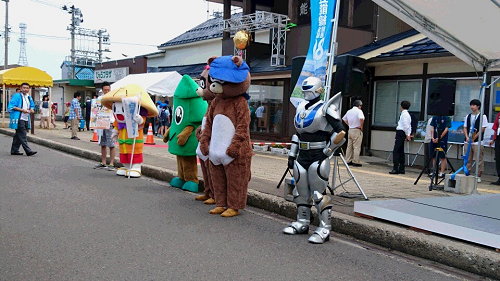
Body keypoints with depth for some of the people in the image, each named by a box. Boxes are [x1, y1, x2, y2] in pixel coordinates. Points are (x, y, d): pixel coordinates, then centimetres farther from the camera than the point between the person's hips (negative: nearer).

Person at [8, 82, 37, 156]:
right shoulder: (17, 96, -6)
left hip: (26, 119, 8)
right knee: (22, 136, -9)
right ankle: (28, 151, -13)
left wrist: (32, 109, 3)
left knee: (18, 135, 14)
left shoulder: (29, 98, 17)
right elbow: (11, 106, -12)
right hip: (19, 119, -8)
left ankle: (14, 150, 21)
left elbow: (32, 106, 26)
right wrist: (21, 110, -19)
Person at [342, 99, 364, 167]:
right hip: (357, 131, -7)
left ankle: (348, 161, 16)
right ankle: (356, 162, -2)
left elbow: (344, 119, 23)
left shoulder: (349, 111, 11)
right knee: (357, 147, -3)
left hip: (350, 130, 7)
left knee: (349, 146, 12)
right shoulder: (359, 111, -11)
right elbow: (361, 119, -28)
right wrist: (361, 126, -14)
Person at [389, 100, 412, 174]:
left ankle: (395, 168, -13)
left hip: (400, 133, -10)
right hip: (401, 133, 10)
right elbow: (409, 126, 16)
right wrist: (408, 134, 11)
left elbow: (406, 125, -17)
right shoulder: (407, 114, 18)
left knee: (396, 151, -11)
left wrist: (407, 134, -12)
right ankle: (401, 169, 17)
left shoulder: (404, 114, -12)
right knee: (401, 151, 13)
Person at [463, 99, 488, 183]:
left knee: (479, 160, -2)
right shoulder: (468, 116, 13)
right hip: (468, 141, 5)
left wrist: (474, 138, -10)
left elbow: (482, 129, -6)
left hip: (477, 142, -5)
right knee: (468, 159, 8)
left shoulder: (483, 116, -2)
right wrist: (467, 137, -3)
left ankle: (479, 176, 5)